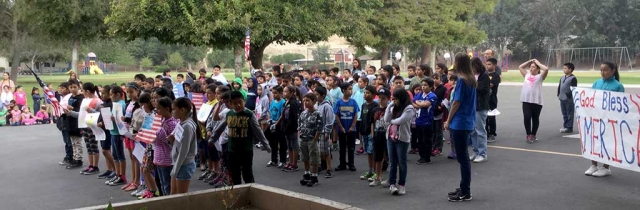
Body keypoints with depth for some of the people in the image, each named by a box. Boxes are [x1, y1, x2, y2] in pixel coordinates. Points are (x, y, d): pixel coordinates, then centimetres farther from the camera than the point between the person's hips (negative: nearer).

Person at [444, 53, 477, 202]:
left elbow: (456, 103, -15)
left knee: (462, 158, -3)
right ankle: (464, 189, 23)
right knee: (463, 157, 15)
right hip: (467, 122, 9)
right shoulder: (472, 80, 11)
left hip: (459, 123, -9)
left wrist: (448, 121, -4)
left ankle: (466, 193, 3)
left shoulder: (462, 80, -16)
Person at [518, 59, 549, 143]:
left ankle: (533, 135, 20)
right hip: (526, 100, 3)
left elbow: (546, 69, -13)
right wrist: (529, 61, 17)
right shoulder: (527, 75, 17)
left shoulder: (540, 76, 4)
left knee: (535, 118, 7)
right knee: (527, 117, -8)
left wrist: (538, 63, 0)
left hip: (537, 101, -3)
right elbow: (520, 67, 25)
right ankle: (529, 135, -2)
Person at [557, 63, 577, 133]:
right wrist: (559, 95, 12)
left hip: (569, 99, -8)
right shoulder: (562, 77, 14)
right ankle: (565, 126, 20)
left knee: (569, 114, -1)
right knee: (564, 114, 13)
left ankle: (569, 127, 2)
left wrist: (569, 95, -17)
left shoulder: (573, 78, -9)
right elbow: (559, 86, 19)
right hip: (562, 99, 8)